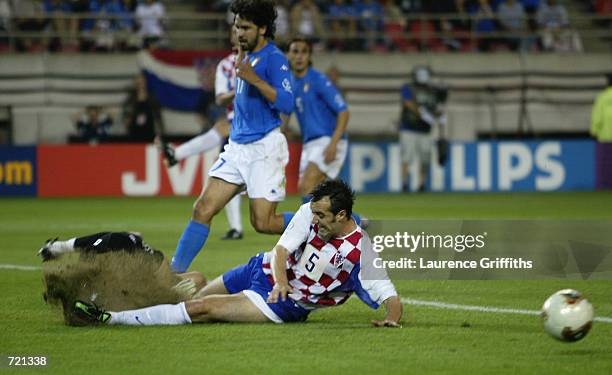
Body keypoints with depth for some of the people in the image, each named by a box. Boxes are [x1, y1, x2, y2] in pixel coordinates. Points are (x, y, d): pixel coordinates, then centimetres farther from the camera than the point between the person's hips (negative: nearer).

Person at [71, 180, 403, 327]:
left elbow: (389, 296, -21)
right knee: (195, 292, 9)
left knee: (201, 309, -16)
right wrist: (280, 280, -32)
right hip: (265, 270, 5)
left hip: (285, 306, -5)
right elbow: (283, 248, -13)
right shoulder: (310, 213, -10)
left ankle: (113, 319, -14)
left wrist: (392, 318, -42)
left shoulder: (359, 254, -23)